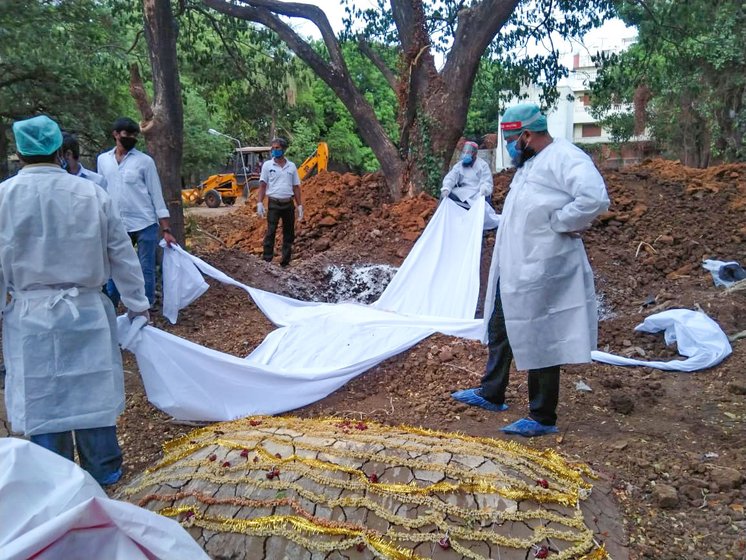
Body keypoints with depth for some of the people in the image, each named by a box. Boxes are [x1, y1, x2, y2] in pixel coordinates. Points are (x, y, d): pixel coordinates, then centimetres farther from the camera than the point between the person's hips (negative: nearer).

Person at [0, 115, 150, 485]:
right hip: (86, 312, 1)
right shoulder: (91, 193, -4)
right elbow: (122, 253, 2)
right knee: (91, 390, 13)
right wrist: (137, 302, 12)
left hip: (30, 317, -1)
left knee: (40, 399, 12)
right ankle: (103, 471, 28)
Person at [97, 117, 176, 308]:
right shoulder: (103, 159, 8)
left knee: (146, 270, 4)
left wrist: (166, 230, -7)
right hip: (117, 227, 3)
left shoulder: (145, 161, -2)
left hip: (145, 225, -3)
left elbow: (156, 195, -3)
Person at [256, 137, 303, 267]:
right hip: (274, 204, -3)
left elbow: (296, 187, 10)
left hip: (289, 204, 3)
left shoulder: (291, 166, 8)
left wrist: (300, 205, 6)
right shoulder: (267, 165, 2)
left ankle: (285, 261, 16)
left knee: (289, 234, 7)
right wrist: (260, 203, -10)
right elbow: (262, 185, 0)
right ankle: (267, 260, -5)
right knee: (270, 233, -7)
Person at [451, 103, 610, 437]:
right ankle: (491, 394, 37)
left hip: (540, 272, -10)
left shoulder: (564, 158, -17)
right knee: (499, 332, 20)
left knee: (540, 342, 1)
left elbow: (595, 198, -32)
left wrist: (558, 223, -20)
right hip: (513, 269, 10)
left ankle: (543, 418, 17)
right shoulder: (529, 163, 14)